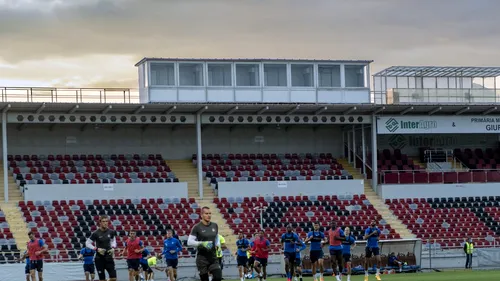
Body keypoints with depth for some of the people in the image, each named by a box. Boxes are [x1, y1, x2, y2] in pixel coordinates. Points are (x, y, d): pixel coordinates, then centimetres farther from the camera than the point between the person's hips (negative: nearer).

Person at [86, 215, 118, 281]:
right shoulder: (96, 233, -11)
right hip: (99, 258, -3)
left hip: (109, 257, 3)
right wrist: (97, 249, -19)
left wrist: (113, 248, -3)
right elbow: (87, 243, -6)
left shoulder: (111, 232, -1)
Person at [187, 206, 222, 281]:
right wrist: (202, 243, -23)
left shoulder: (215, 226, 8)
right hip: (202, 257, -4)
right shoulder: (197, 227, -7)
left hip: (213, 256, 4)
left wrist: (218, 245, 5)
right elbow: (189, 242, -11)